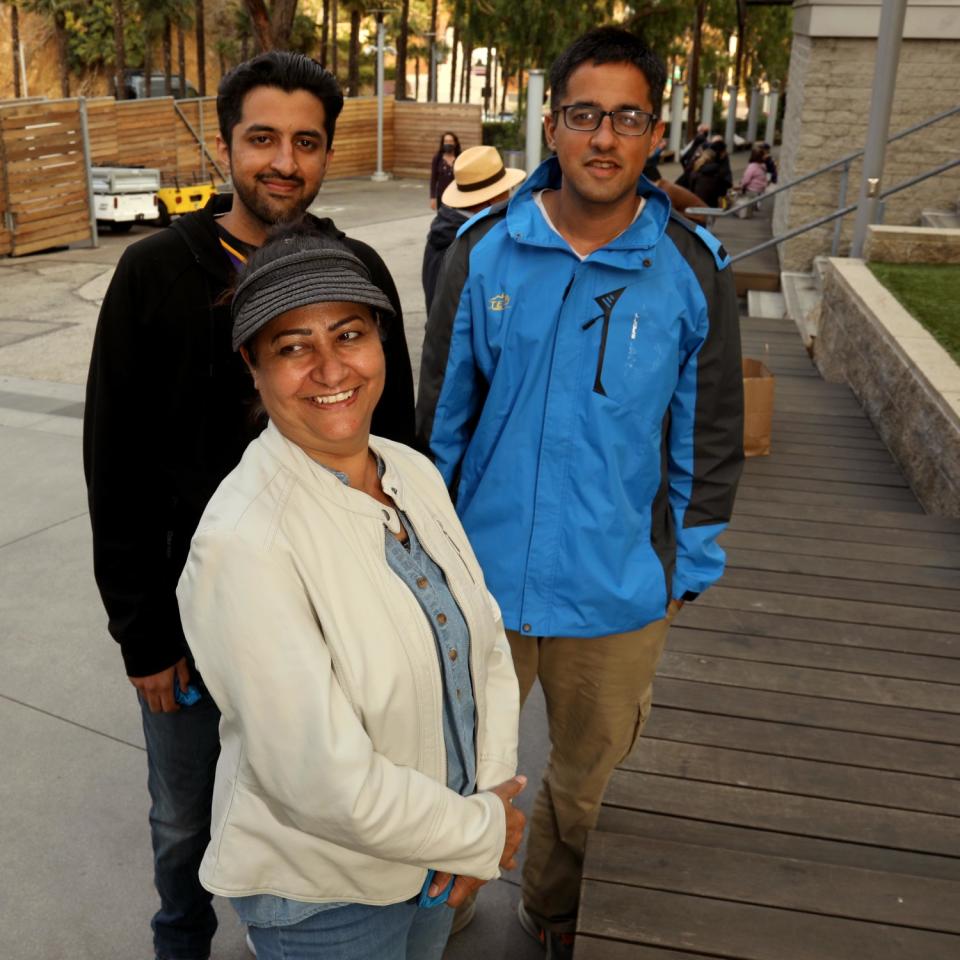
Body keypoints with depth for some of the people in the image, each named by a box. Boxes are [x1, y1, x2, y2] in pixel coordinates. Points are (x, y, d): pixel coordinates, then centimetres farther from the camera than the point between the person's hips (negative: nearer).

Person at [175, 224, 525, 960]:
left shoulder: (415, 473, -6)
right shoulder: (243, 542, -28)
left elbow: (485, 641, 0)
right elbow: (326, 781, -28)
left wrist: (487, 805, -10)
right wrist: (482, 831, -15)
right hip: (322, 897, -6)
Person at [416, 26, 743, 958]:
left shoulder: (693, 271, -6)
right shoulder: (483, 253, -6)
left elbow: (707, 437, 2)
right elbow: (439, 418, 2)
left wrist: (686, 569, 4)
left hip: (619, 594, 0)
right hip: (482, 578, 0)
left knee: (589, 779, 22)